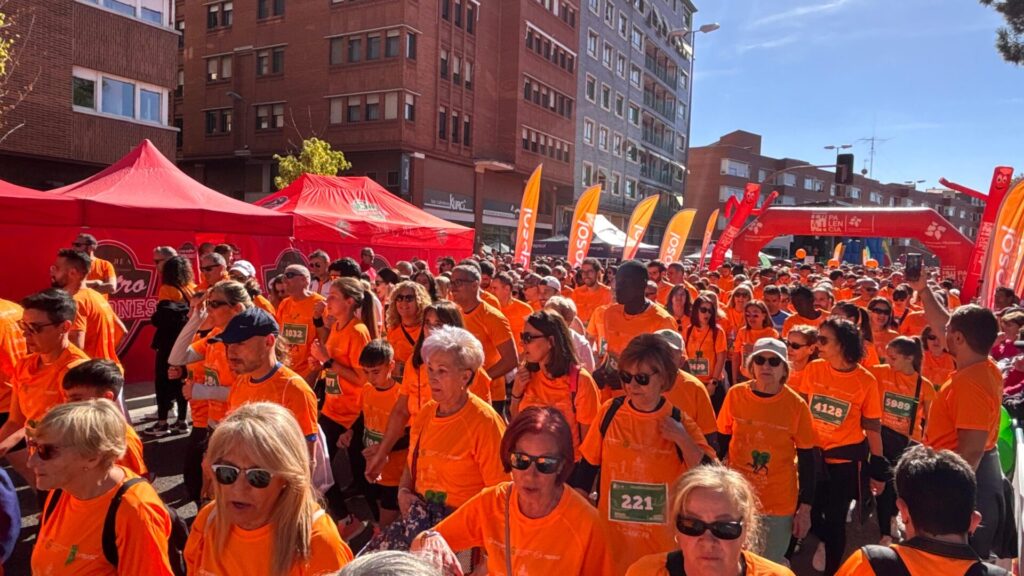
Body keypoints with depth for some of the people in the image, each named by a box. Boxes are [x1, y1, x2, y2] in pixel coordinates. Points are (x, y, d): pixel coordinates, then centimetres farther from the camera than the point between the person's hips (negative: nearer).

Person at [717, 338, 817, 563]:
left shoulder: (796, 405, -14)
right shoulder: (735, 394, -10)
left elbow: (807, 459, -5)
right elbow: (721, 442, 3)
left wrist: (805, 508, -4)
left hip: (779, 502, -1)